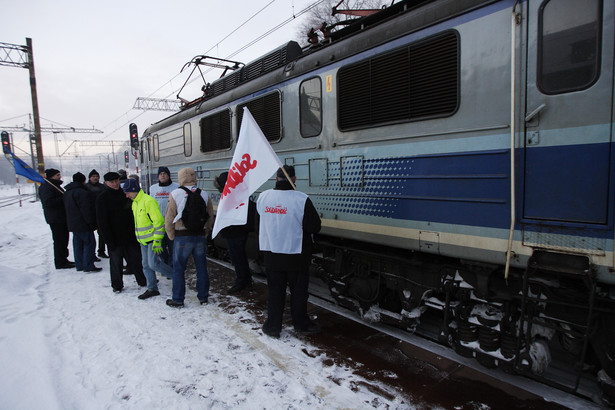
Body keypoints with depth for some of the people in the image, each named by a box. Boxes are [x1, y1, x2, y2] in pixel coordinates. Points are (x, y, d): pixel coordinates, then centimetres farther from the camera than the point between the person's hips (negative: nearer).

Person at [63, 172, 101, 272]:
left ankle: (79, 265, 18)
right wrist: (92, 223, -14)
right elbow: (87, 210, -19)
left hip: (72, 224, 9)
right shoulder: (82, 192, -16)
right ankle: (88, 266, -6)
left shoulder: (67, 193, 15)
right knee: (89, 243, -4)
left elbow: (67, 209, 20)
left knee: (77, 244, 14)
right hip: (83, 224, -9)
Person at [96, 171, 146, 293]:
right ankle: (117, 285, 23)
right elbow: (102, 221, -9)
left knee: (136, 259, 10)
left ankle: (143, 280, 23)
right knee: (116, 261, 7)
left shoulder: (125, 194, 9)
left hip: (130, 236, 4)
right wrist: (109, 240, -14)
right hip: (115, 238, -4)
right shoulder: (102, 199, -6)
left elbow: (133, 214, 14)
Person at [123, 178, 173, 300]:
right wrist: (139, 238, 22)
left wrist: (157, 241, -22)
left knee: (153, 263, -12)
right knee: (146, 265, 10)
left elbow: (159, 221, -21)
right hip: (143, 240, 9)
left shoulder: (148, 201, -18)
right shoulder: (135, 203, 13)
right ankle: (152, 289, 21)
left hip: (152, 239, -9)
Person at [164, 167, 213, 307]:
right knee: (201, 267, 13)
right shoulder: (204, 194, 1)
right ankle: (203, 297, 23)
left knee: (179, 268, 9)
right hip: (201, 236, 3)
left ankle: (178, 299, 17)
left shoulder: (175, 194, -7)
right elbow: (210, 217, 5)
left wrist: (172, 237, 6)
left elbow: (169, 218, -5)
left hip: (182, 236, -3)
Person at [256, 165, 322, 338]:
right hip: (295, 254, -3)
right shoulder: (301, 199, -18)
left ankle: (273, 326, 23)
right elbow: (314, 227, -14)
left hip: (271, 253, 3)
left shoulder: (262, 197, -3)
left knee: (275, 290, 14)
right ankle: (301, 322, 29)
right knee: (298, 290, 14)